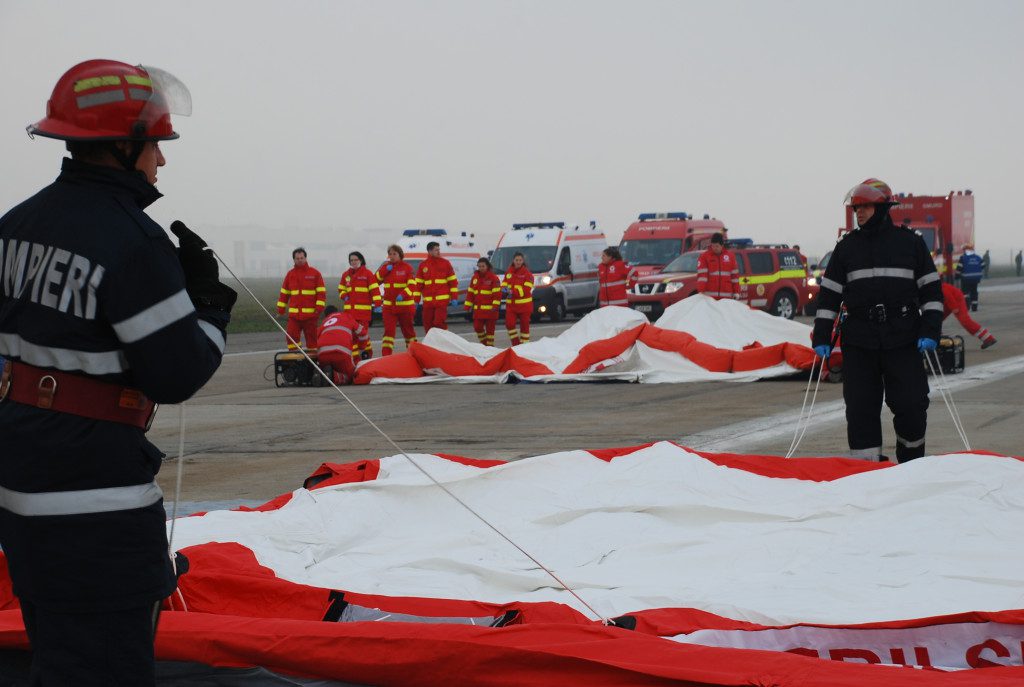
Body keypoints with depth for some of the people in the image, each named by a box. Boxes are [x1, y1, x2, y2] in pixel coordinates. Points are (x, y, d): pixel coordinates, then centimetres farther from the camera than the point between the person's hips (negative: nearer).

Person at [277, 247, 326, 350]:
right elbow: (284, 292, 16)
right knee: (291, 336, -4)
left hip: (310, 314, -3)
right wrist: (280, 308, 11)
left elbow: (321, 291, -2)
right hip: (294, 313, 3)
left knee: (311, 337, 2)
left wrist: (319, 307, -12)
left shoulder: (314, 273, 1)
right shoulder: (290, 274, 12)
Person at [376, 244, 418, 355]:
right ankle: (386, 355, -12)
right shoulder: (386, 267, 9)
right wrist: (385, 270, -10)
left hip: (405, 304, -3)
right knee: (388, 330, -7)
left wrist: (403, 295, -29)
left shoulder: (407, 267, -6)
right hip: (389, 305, 3)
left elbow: (412, 285, -14)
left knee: (408, 329, 11)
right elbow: (376, 279, 2)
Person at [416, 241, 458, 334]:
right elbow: (418, 283, 12)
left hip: (442, 300, -3)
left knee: (439, 323, -12)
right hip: (428, 301, 3)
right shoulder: (423, 265, 10)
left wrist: (454, 297, -2)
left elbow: (453, 281, 4)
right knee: (428, 324, 6)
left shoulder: (445, 263, 4)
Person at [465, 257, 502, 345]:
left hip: (490, 309, -5)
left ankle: (489, 345, 10)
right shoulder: (475, 277, 11)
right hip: (478, 309, 5)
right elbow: (470, 292, 13)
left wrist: (495, 306, -19)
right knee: (477, 327, 3)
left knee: (490, 328, 1)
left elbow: (497, 293, -11)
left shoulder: (493, 278, -6)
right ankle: (484, 343, 22)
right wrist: (468, 306, 8)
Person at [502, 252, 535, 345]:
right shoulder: (509, 272, 9)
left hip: (524, 305, -3)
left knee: (524, 326, 4)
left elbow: (526, 289, -14)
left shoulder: (527, 273, -6)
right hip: (511, 305, 3)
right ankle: (515, 343, 2)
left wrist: (512, 292, -23)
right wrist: (504, 289, -14)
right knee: (509, 324, -10)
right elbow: (504, 284, 12)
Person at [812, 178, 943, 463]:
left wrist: (930, 331, -4)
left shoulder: (911, 242, 6)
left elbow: (931, 290, 7)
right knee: (861, 408, -2)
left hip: (904, 340, -2)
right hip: (858, 341, 2)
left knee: (911, 404, -3)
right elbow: (829, 294, 12)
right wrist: (822, 336, 5)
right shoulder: (847, 246, 11)